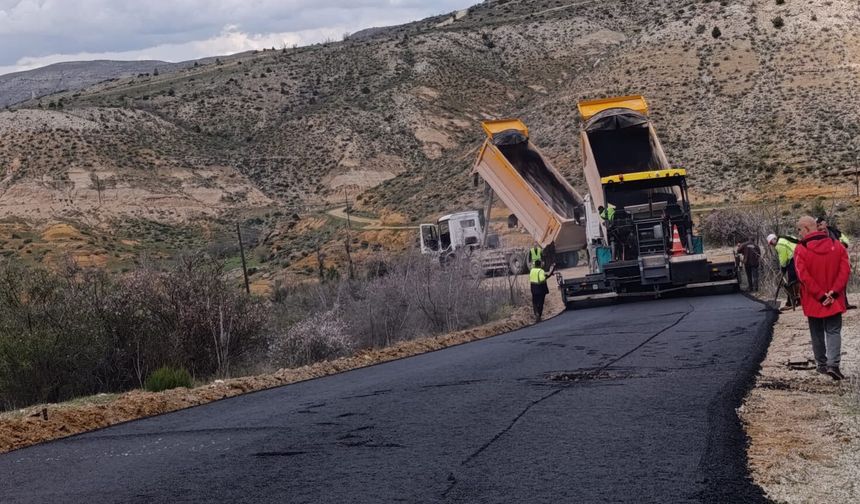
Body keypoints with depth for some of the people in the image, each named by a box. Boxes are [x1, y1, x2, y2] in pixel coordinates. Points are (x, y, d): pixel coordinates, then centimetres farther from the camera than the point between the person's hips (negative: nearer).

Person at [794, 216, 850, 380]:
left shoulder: (801, 249, -10)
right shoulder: (836, 245, -1)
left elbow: (804, 276, -16)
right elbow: (845, 270, -7)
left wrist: (820, 295, -14)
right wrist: (834, 292, -11)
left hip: (813, 301, -1)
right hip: (834, 301, 1)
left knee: (817, 334, 14)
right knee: (834, 331, 4)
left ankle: (821, 364, 22)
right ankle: (833, 364, -13)